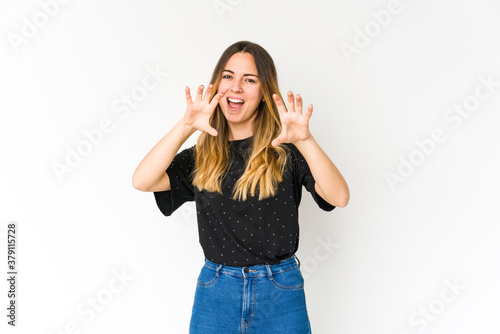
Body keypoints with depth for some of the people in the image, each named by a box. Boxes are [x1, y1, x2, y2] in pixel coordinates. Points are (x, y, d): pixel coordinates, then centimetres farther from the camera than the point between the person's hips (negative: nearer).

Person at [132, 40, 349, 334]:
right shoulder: (201, 156, 3)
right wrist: (185, 127, -23)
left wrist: (305, 141, -30)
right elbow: (142, 181, -12)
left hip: (280, 291, -1)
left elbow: (339, 197, -16)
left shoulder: (285, 148, -4)